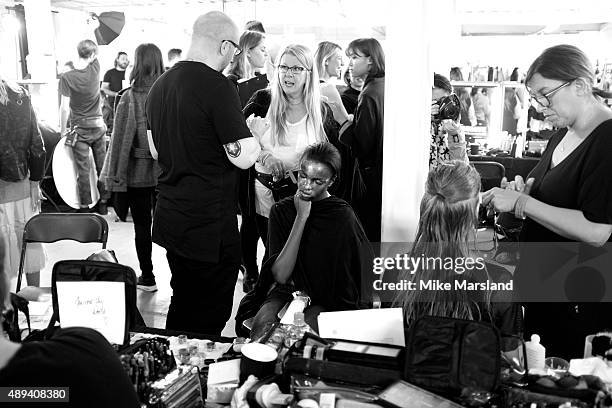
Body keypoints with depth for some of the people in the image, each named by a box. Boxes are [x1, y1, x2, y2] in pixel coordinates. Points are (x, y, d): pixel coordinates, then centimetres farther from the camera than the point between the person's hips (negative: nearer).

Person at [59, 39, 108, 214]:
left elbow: (65, 107, -11)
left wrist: (63, 130, -1)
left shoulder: (67, 77, -12)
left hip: (80, 128, -2)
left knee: (83, 169, 2)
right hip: (98, 125, 2)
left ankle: (85, 207, 7)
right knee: (102, 166, 10)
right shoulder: (95, 69, -7)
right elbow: (95, 56, 17)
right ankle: (103, 204, 18)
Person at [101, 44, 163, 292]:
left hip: (137, 171, -2)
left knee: (142, 225, 9)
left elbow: (120, 139, -9)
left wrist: (114, 176, -3)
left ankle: (148, 277, 18)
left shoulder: (129, 98, -11)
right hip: (166, 170, 3)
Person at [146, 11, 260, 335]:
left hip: (171, 219, 9)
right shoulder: (217, 86, -18)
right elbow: (243, 157, -19)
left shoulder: (160, 85, 8)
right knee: (208, 318, 6)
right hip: (210, 225, -8)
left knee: (182, 308, 24)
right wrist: (253, 135, 1)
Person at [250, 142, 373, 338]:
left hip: (328, 301, -2)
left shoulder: (342, 216, -7)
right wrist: (301, 217, -13)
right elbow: (280, 274, -9)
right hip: (285, 292, 2)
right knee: (263, 325, -28)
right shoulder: (281, 210, 1)